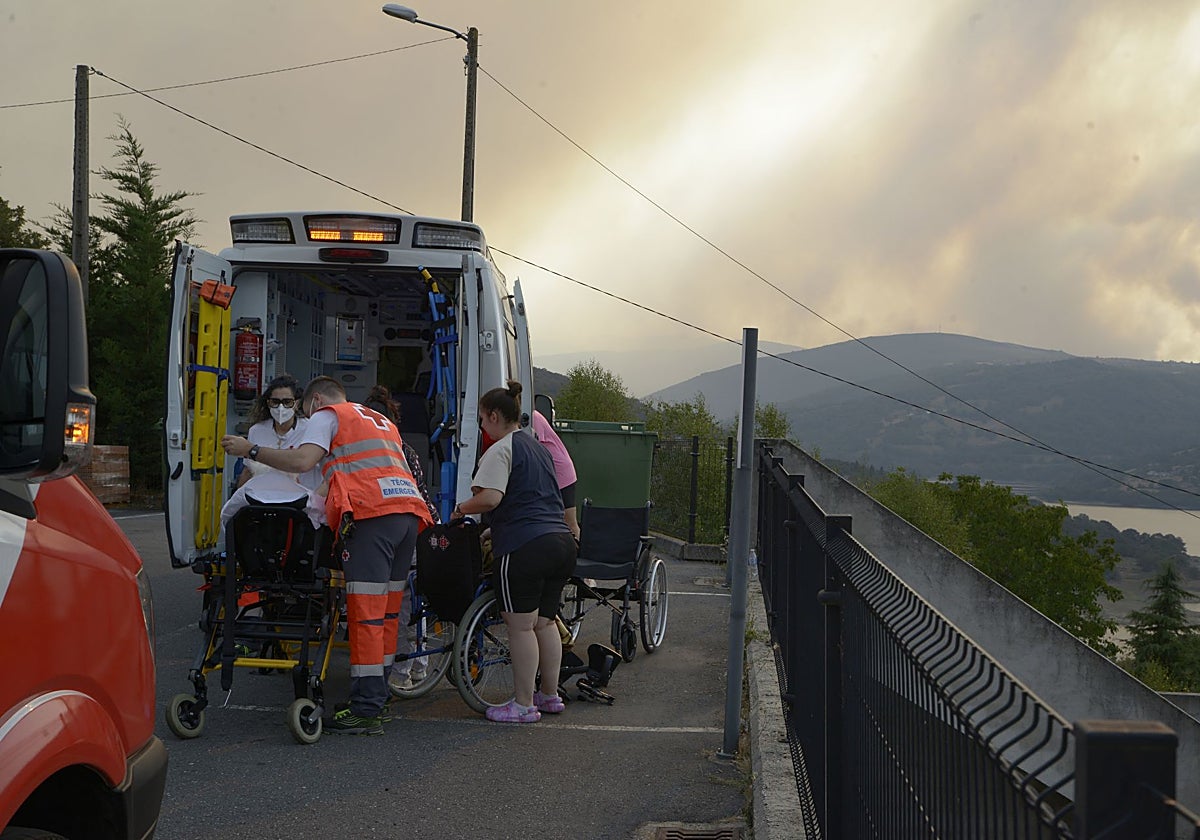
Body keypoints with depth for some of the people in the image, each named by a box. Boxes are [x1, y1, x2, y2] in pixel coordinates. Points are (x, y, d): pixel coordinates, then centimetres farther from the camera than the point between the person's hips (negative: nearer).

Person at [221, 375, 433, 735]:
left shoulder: (327, 415, 11)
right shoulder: (381, 420, 34)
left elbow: (302, 461, -5)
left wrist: (250, 450, 3)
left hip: (372, 513, -8)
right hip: (409, 509, 8)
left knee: (366, 614, -8)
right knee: (387, 610, 12)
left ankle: (365, 711, -9)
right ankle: (376, 697, 17)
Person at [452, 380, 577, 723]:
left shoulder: (501, 450, -6)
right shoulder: (538, 448, 21)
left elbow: (490, 498, -19)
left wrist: (461, 509, 0)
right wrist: (493, 530, 33)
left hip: (525, 547, -9)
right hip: (561, 541, 9)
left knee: (521, 627, -1)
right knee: (545, 622, 18)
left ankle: (523, 704, 3)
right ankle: (549, 695, 26)